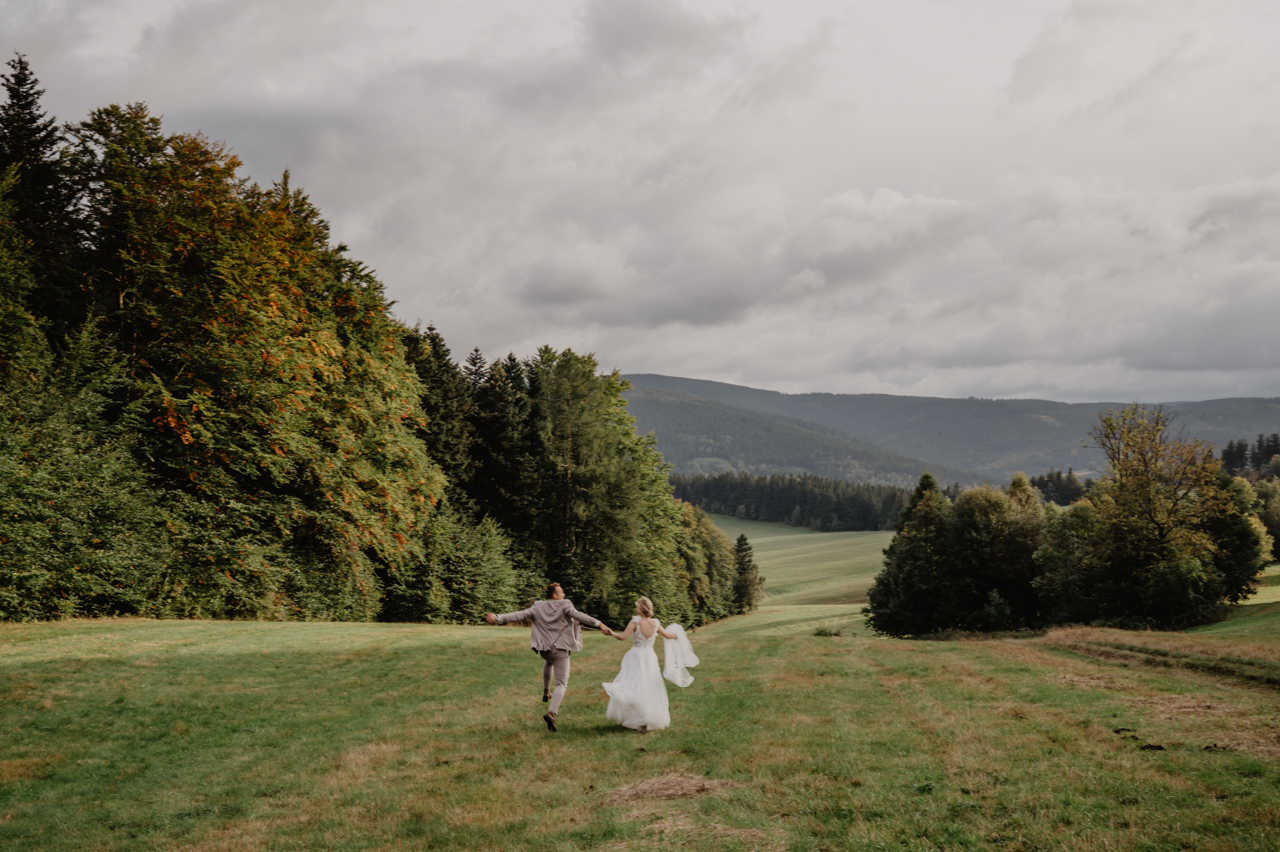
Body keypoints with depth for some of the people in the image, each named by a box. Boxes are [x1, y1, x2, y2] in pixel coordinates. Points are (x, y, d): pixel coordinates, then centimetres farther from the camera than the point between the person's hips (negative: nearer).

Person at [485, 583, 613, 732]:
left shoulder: (538, 607, 4)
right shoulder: (564, 606, -7)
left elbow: (520, 615, -3)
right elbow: (579, 616, -22)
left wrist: (499, 618, -3)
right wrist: (599, 624, -30)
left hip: (543, 650, 5)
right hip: (560, 650, -5)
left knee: (549, 662, 42)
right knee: (561, 683, -2)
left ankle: (546, 692, 44)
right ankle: (551, 712, -23)